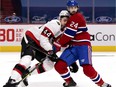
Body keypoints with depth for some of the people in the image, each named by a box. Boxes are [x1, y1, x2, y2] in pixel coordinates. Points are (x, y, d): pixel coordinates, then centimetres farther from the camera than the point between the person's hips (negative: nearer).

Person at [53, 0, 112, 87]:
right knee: (59, 66, -5)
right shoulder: (69, 19, 20)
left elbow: (69, 34, -18)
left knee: (87, 69, -22)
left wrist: (57, 45, -17)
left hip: (83, 46, -8)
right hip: (72, 47, 8)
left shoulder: (77, 17, -10)